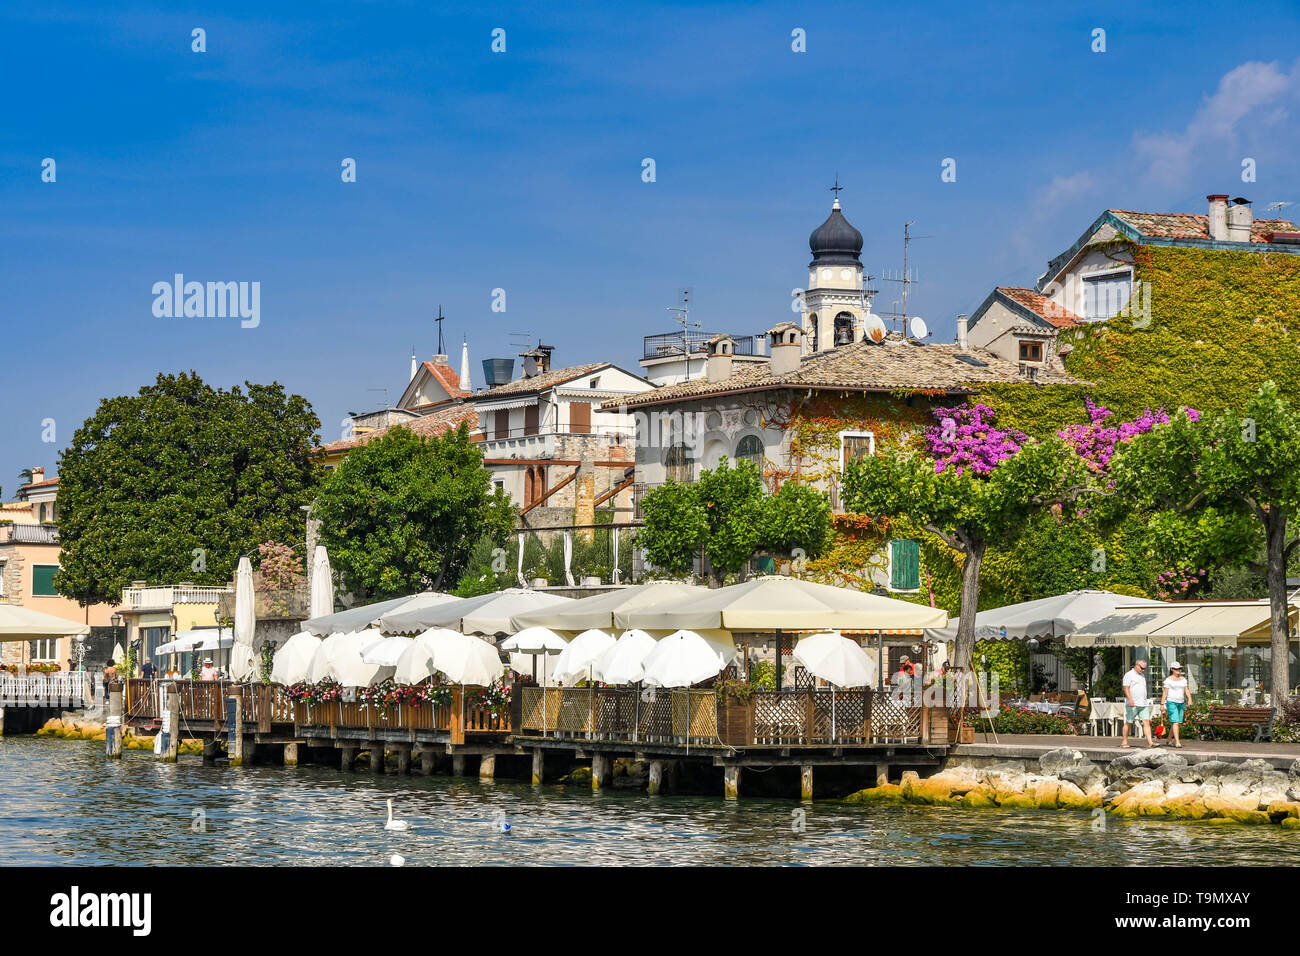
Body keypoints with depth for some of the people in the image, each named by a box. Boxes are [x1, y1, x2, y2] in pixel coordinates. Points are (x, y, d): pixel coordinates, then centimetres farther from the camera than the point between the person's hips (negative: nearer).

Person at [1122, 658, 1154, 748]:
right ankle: (1125, 742, 11)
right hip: (1132, 704, -6)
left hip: (1143, 704, 6)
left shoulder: (1142, 675, 20)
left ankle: (1150, 742, -13)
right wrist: (1130, 700, -25)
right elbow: (1126, 688, -13)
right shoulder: (1129, 675, -4)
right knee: (1128, 723, 2)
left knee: (1146, 722, -5)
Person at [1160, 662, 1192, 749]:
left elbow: (1187, 690, 6)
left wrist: (1190, 699, -11)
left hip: (1181, 703, 6)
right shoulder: (1168, 680, -1)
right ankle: (1177, 742, -21)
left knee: (1179, 723, 7)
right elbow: (1165, 692, -2)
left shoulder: (1183, 679, 13)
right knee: (1175, 722, -15)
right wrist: (1162, 704, -6)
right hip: (1171, 702, -6)